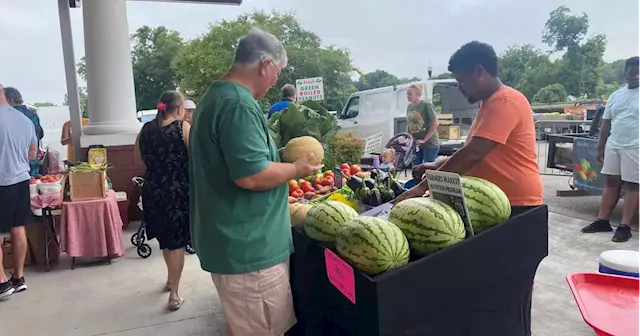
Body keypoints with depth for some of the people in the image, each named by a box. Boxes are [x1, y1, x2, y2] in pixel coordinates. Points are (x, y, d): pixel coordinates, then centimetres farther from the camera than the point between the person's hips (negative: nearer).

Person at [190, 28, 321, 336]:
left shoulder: (216, 96, 13)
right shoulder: (238, 105, -21)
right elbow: (251, 175, -27)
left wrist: (281, 160, 18)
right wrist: (296, 169, -11)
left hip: (232, 240, 10)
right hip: (247, 246, -10)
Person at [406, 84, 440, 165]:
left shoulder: (426, 105, -14)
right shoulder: (409, 106, 6)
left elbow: (435, 124, -16)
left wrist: (424, 140, -17)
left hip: (430, 144, -7)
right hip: (416, 144, 7)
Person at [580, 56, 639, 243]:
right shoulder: (616, 95, 13)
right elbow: (606, 124, 15)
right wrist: (600, 148, 13)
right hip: (613, 146, 5)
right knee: (611, 183, 9)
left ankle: (624, 227, 3)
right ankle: (602, 221, 15)